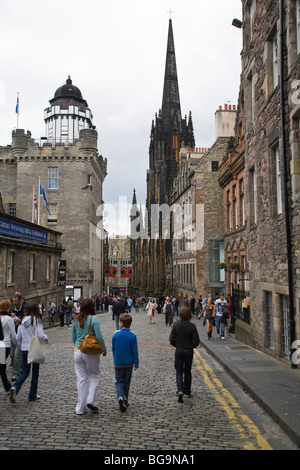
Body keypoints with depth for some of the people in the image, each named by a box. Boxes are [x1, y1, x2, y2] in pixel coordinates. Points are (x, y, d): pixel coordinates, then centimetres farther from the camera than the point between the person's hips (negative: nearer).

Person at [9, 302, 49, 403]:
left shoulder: (23, 321, 3)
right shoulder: (37, 320, -12)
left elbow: (18, 337, 6)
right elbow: (40, 335, -21)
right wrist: (46, 338, -1)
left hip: (24, 349, 4)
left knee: (25, 372, 12)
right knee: (35, 372, 11)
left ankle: (15, 387, -15)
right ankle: (32, 395, 17)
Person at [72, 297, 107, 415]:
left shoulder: (76, 320, 4)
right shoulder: (94, 319, -12)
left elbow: (73, 338, 11)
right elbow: (99, 337, -13)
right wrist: (104, 350, -1)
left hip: (78, 352, 4)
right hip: (91, 352, -4)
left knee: (81, 379, 10)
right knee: (94, 375, 15)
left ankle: (80, 408, 15)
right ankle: (91, 401, 2)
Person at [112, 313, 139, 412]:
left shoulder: (116, 334, -7)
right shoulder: (132, 335, -10)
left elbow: (113, 349, 3)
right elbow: (135, 350, -8)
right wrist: (136, 363, 1)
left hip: (118, 363, 0)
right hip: (129, 363, 0)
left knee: (119, 381, 9)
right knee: (126, 382, 15)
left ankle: (120, 397, -15)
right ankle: (125, 401, 20)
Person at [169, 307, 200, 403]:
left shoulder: (176, 325, -9)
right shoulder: (192, 326, -12)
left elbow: (171, 339, -8)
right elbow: (196, 341, -12)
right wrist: (191, 346, 8)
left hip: (179, 350, 0)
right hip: (189, 351, 0)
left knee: (179, 372, 7)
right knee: (187, 371, 17)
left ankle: (180, 391, -13)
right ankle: (187, 391, 27)